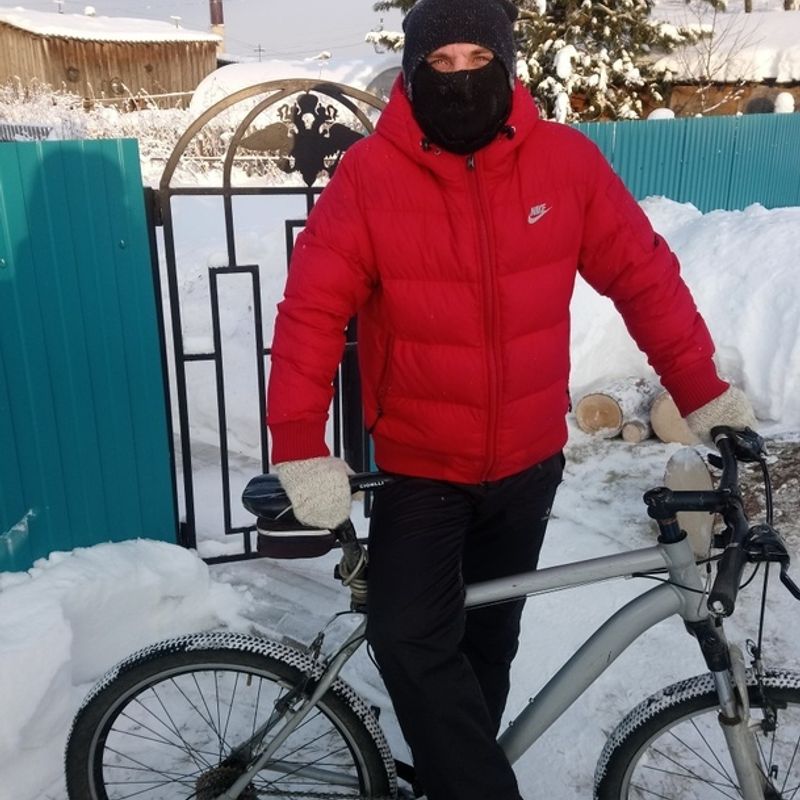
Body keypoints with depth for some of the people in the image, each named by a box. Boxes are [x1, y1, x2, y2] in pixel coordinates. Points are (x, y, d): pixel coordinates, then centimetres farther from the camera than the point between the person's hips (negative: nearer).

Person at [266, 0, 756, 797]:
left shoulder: (566, 161, -8)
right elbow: (311, 310, -14)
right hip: (418, 464, -2)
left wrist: (701, 391, 0)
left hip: (528, 460, 2)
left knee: (488, 639, 18)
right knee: (411, 640, -14)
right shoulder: (368, 175, -13)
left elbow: (645, 276, 0)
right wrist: (299, 445, -24)